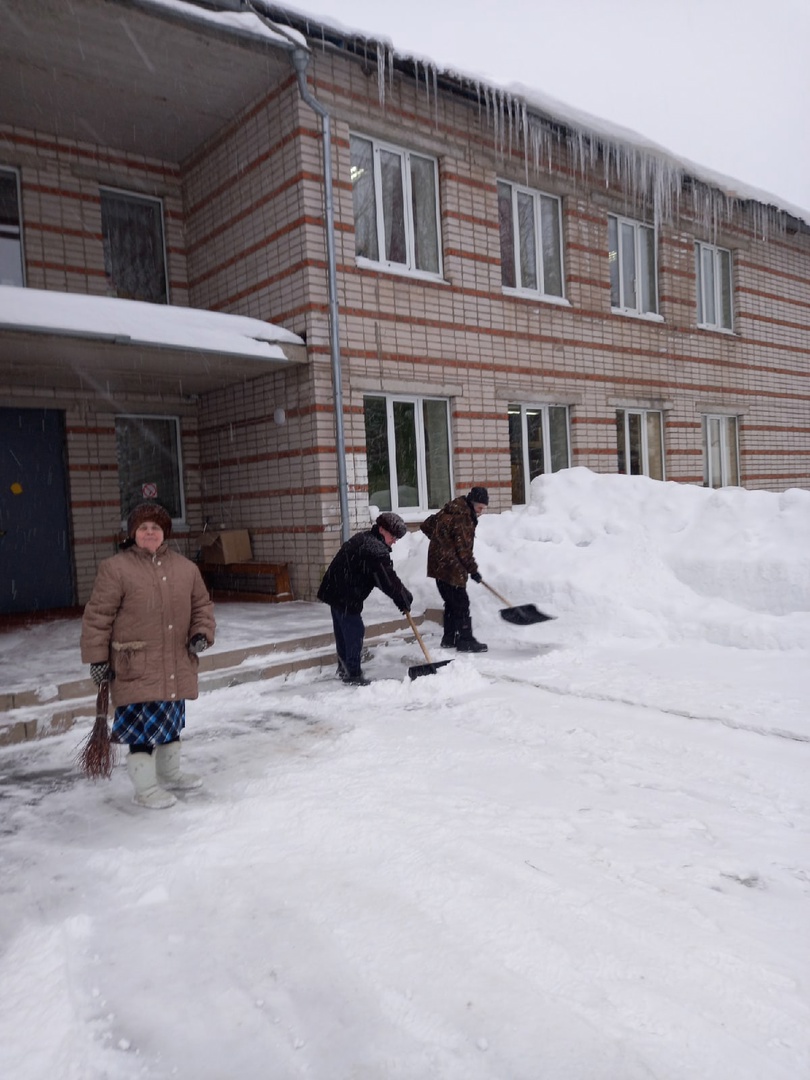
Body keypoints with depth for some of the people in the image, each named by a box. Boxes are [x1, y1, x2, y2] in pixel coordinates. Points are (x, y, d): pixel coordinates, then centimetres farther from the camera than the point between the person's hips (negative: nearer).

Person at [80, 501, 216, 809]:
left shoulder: (185, 567, 5)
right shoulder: (115, 568, -10)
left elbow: (202, 604, 14)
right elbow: (98, 616, -8)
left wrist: (202, 633, -2)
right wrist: (97, 657, -8)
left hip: (177, 665, 6)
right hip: (135, 666, -5)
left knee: (171, 720, 19)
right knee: (143, 724, -5)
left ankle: (169, 772, 39)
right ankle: (146, 787, 12)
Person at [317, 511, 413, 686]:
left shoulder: (362, 539, 14)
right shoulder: (377, 550, -19)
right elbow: (388, 581, -20)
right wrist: (405, 600, -6)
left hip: (336, 591, 11)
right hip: (346, 597, -11)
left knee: (343, 631, 20)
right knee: (354, 632, -3)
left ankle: (344, 667, 33)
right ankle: (353, 674, 4)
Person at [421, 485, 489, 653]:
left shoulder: (449, 511, 12)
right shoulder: (463, 519, -17)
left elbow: (426, 525, 20)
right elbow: (464, 549, -16)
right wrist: (473, 570, -4)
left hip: (439, 565, 10)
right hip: (451, 568, -10)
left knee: (451, 603, 16)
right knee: (461, 604, -4)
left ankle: (449, 639, 22)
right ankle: (465, 640, 0)